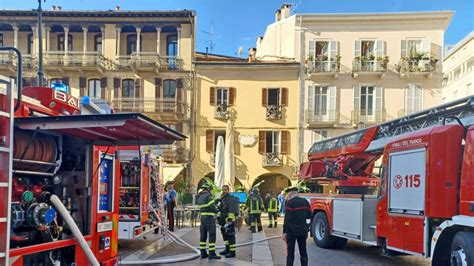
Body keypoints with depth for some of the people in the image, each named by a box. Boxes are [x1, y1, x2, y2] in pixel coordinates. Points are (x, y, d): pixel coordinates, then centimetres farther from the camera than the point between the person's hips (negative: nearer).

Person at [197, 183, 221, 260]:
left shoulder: (200, 197, 13)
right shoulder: (208, 196, -13)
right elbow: (213, 207, -19)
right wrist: (216, 211, 2)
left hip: (202, 217, 8)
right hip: (210, 218, -8)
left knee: (203, 235, 9)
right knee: (212, 236, -5)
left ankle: (203, 253, 13)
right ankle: (212, 254, -7)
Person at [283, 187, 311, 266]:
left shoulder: (290, 202, -11)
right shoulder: (305, 202, 4)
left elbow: (287, 219, -14)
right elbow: (309, 216, 12)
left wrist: (284, 232, -11)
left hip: (291, 231, -4)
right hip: (303, 231, 5)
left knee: (290, 253, 1)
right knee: (303, 252, 12)